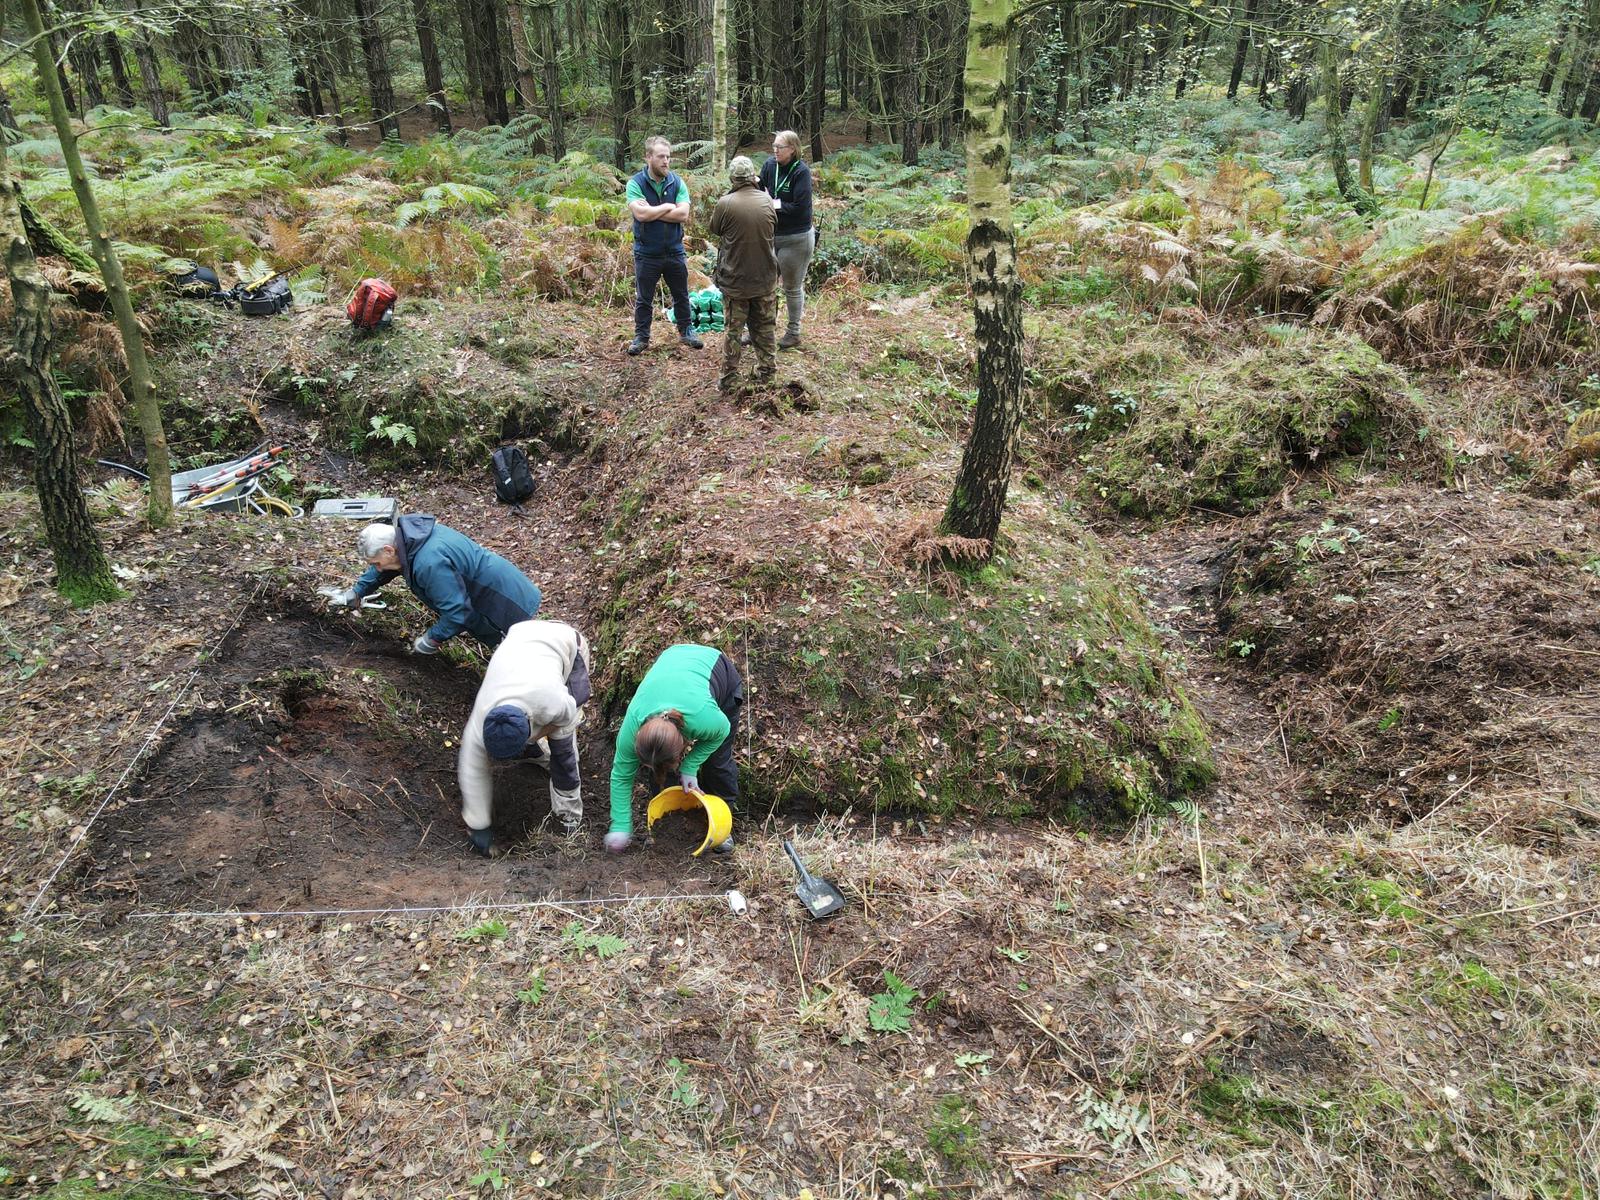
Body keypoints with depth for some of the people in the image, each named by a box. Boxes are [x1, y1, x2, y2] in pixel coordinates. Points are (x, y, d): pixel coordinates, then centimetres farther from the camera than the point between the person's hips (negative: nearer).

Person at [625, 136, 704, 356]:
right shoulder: (636, 183, -9)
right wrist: (667, 207, -14)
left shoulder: (677, 183, -2)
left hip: (674, 251, 2)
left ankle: (685, 331, 31)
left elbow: (683, 214, -15)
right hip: (646, 253, -2)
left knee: (681, 295, 15)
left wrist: (652, 211, -17)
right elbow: (641, 214, -24)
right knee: (644, 299, 9)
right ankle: (641, 336, 22)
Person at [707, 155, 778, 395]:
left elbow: (714, 230, -1)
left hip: (735, 279, -3)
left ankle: (728, 379, 12)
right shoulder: (767, 200, -5)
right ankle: (766, 372, 25)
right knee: (764, 327, 16)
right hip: (765, 278, 3)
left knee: (733, 330, 7)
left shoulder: (726, 203, -16)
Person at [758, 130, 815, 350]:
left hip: (796, 238, -5)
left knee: (792, 287, 8)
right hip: (771, 234, 5)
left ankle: (793, 333, 23)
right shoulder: (769, 165, -2)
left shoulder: (801, 171, -17)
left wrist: (775, 204, -16)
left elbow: (800, 208, -22)